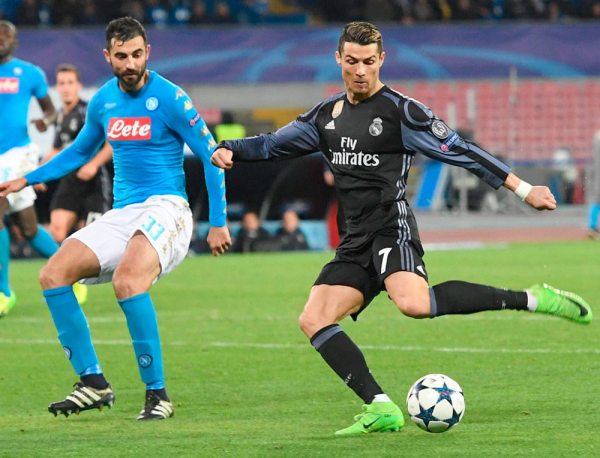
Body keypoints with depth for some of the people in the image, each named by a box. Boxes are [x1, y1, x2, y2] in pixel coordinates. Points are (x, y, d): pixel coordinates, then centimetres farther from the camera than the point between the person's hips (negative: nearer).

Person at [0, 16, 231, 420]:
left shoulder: (170, 99, -8)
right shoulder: (103, 102, 10)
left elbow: (211, 156, -4)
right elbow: (80, 151, 29)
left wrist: (219, 223, -7)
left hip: (165, 207, -7)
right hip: (121, 215, 7)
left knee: (127, 280, -34)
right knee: (53, 274, -10)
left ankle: (158, 394, -25)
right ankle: (94, 383, -4)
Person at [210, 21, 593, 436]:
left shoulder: (401, 111, -4)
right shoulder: (327, 114, 15)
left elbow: (460, 151, -7)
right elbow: (275, 144, 26)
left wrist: (524, 189, -11)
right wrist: (229, 150, 7)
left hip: (392, 228, -7)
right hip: (357, 242, 7)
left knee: (413, 303, -35)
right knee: (314, 320, -6)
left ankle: (530, 300, -28)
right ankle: (381, 408, -10)